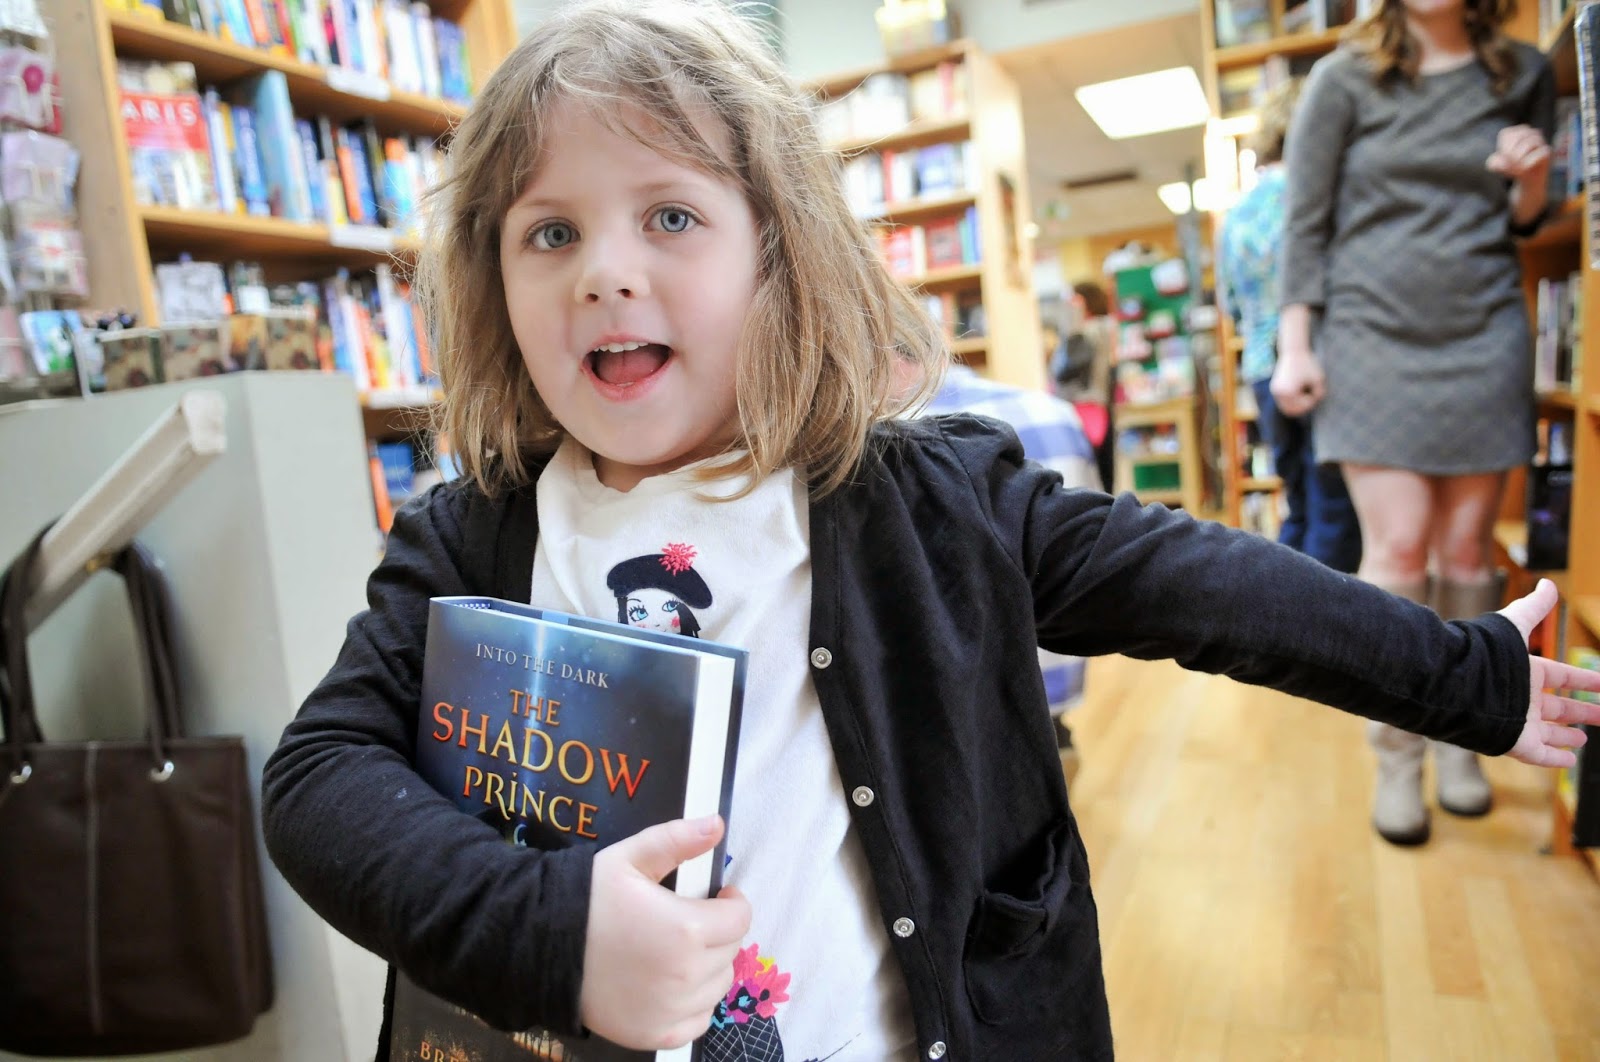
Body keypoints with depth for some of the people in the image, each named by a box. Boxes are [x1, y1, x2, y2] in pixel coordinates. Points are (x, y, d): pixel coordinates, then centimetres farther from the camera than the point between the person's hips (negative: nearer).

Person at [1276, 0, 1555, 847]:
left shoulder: (1524, 74, 9)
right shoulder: (1345, 78, 1)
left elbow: (1523, 221, 16)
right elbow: (1305, 221, -2)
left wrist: (1533, 181, -7)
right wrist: (1295, 347, -8)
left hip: (1484, 339, 3)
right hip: (1374, 339, -2)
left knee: (1467, 551, 4)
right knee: (1397, 551, -8)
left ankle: (1457, 737, 19)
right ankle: (1396, 756, 5)